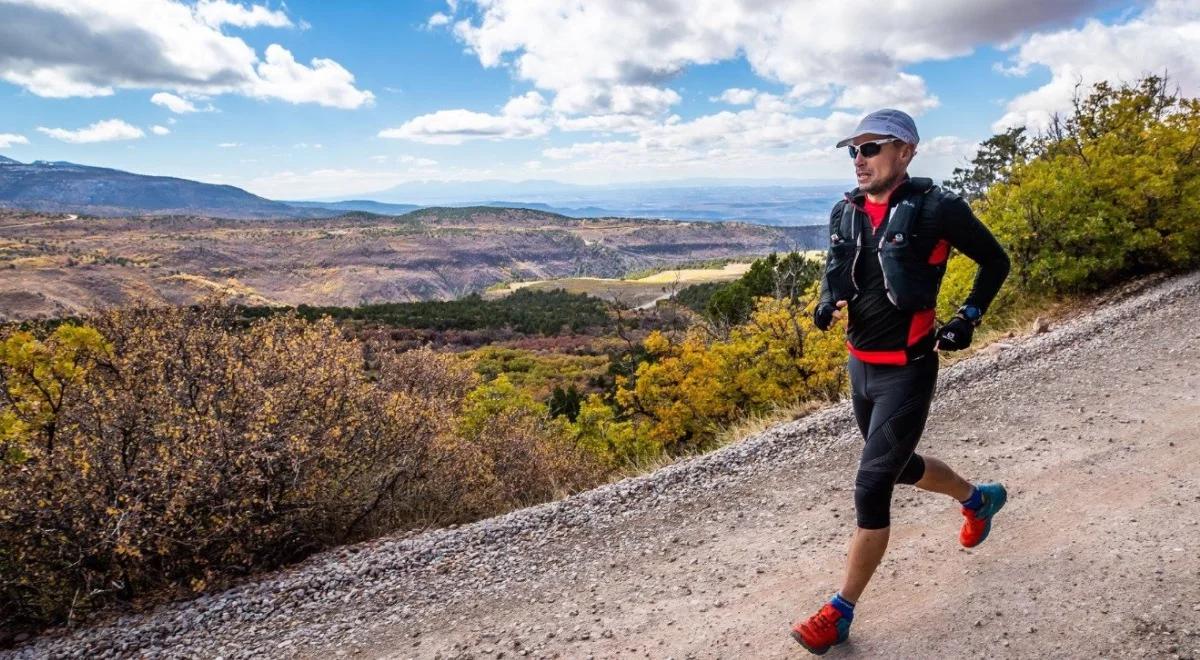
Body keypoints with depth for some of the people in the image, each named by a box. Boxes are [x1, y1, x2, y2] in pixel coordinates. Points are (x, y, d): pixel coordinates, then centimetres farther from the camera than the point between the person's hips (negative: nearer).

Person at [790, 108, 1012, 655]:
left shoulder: (935, 209, -14)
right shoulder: (845, 212, 3)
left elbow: (995, 261, 1)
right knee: (900, 466, 24)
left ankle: (840, 613, 6)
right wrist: (828, 301, -3)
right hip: (860, 366, 7)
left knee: (871, 487, -8)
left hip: (906, 372, -7)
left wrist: (968, 319, -8)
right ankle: (979, 499, 55)